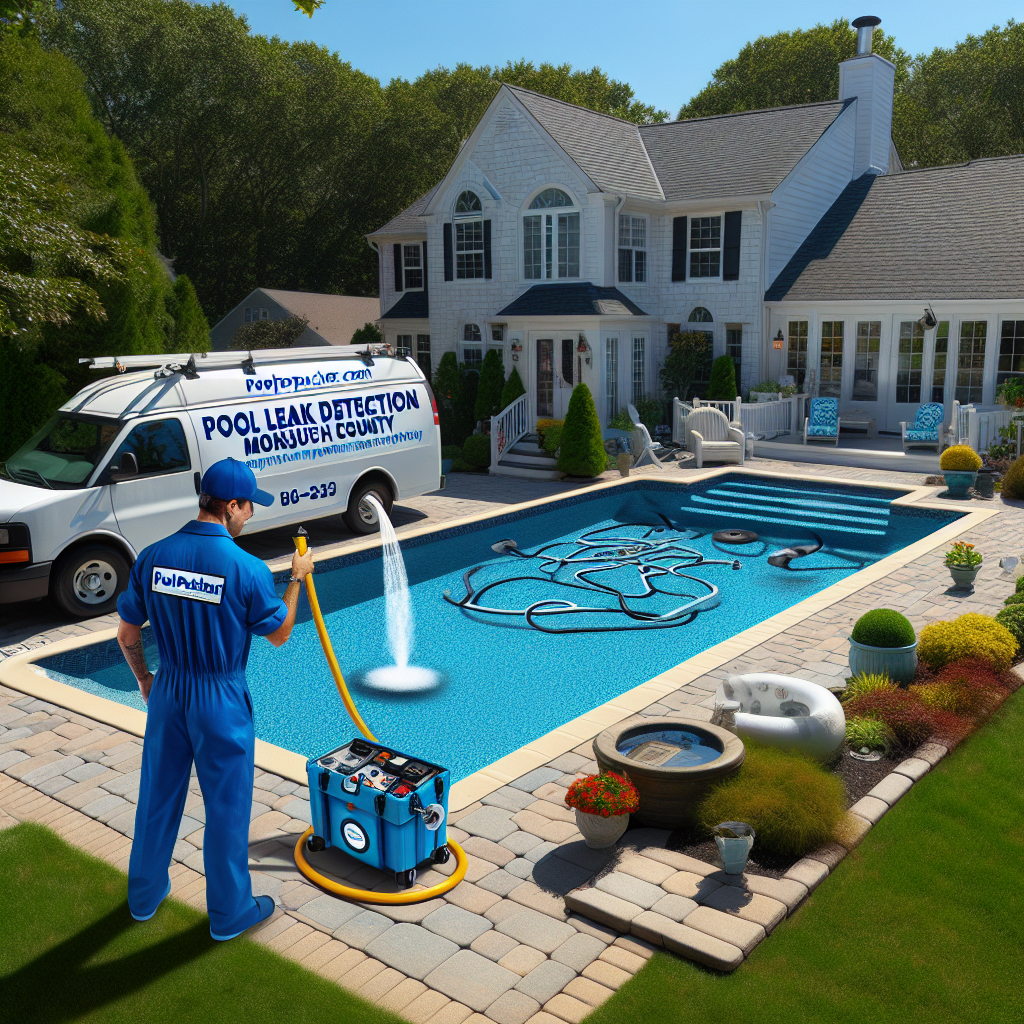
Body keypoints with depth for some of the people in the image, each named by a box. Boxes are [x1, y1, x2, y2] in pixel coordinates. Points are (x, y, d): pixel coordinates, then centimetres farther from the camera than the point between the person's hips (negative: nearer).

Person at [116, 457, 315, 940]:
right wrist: (296, 579, 6)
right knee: (226, 806, 11)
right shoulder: (247, 568, -20)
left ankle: (145, 894, 39)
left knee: (158, 795, 21)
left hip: (167, 693, 5)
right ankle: (229, 911, 26)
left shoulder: (153, 557, -6)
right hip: (222, 700, -5)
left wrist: (145, 680, 18)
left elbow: (127, 636, 2)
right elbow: (279, 634, -6)